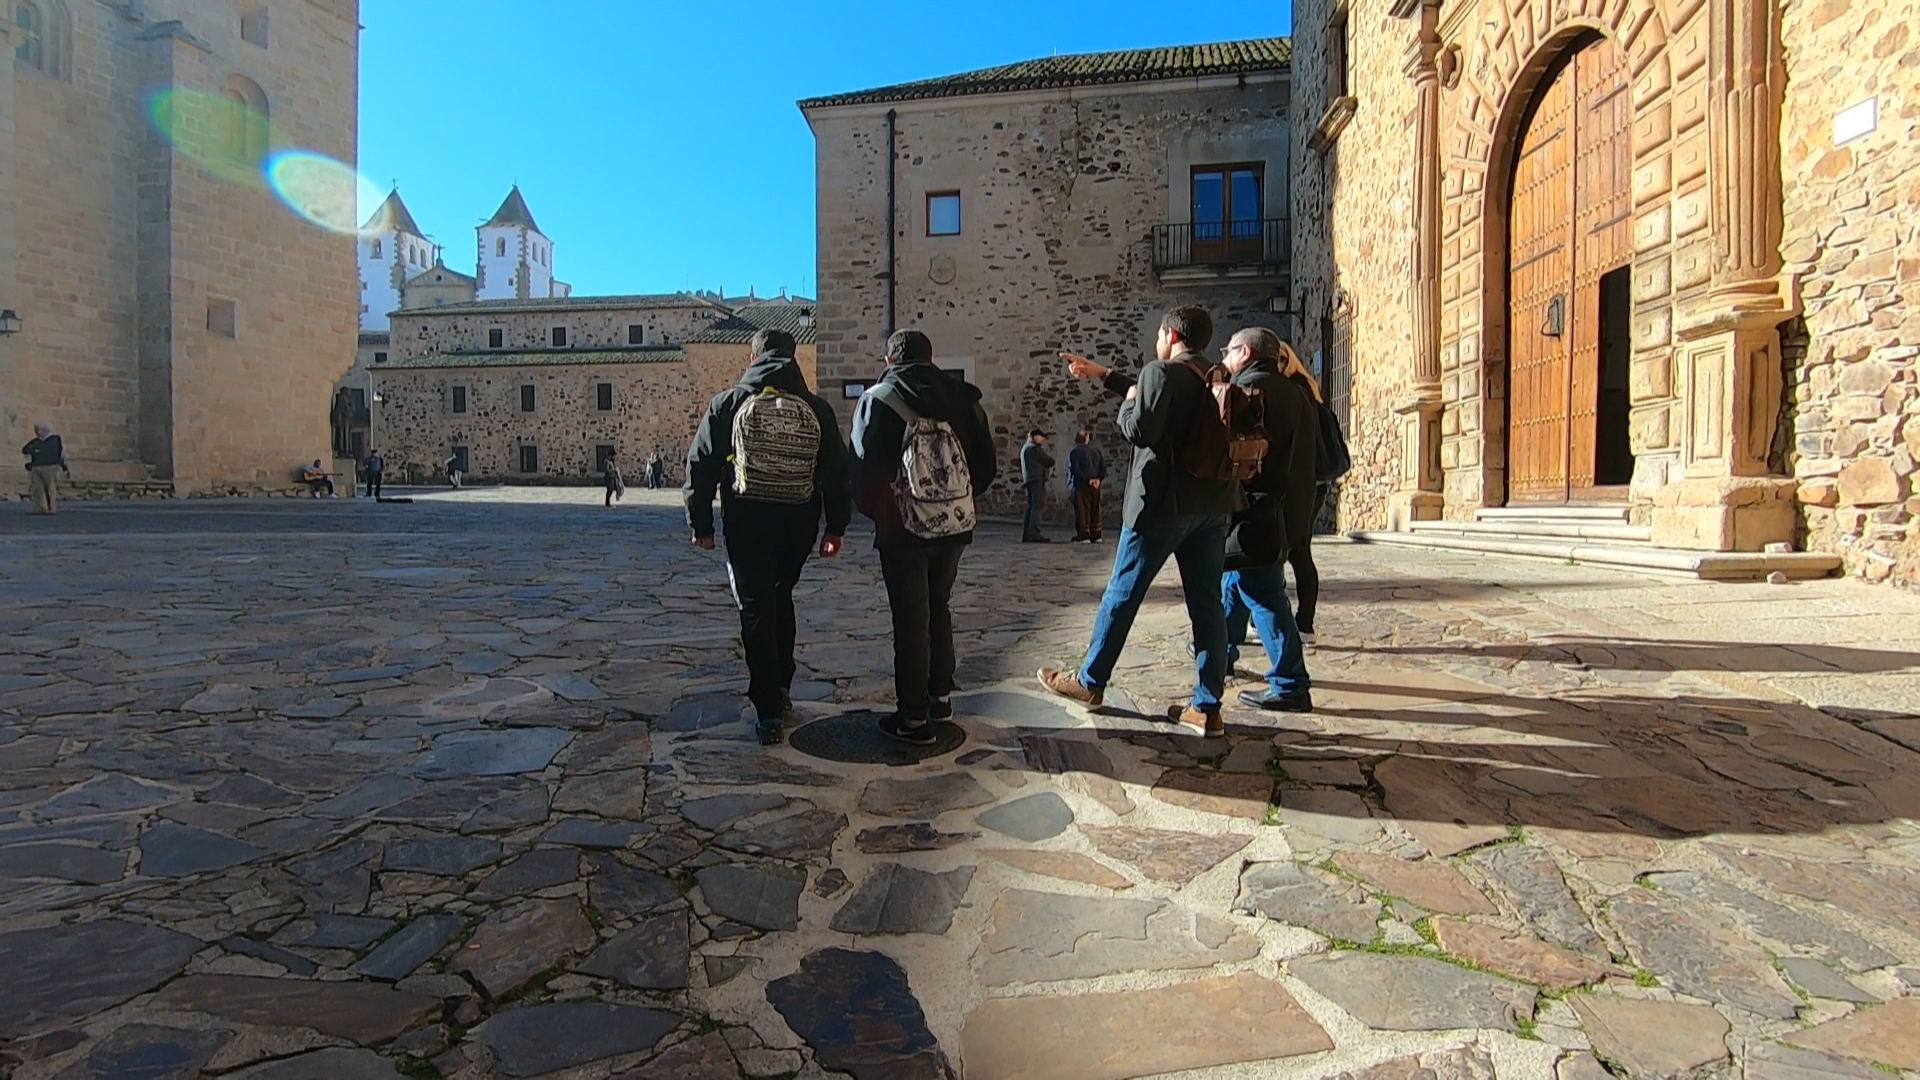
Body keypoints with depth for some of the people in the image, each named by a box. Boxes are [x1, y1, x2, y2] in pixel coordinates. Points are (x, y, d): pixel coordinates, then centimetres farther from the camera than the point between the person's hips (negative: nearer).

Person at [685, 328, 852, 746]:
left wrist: (701, 524, 7)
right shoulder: (816, 408, 5)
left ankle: (769, 711, -1)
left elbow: (701, 466, 0)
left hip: (748, 523, -3)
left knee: (756, 607, 2)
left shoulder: (728, 403, 1)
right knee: (780, 598, 22)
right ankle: (781, 687, 28)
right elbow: (837, 472, 4)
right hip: (799, 523, 3)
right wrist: (836, 527, 9)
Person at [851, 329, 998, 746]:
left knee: (910, 620, 3)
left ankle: (914, 717, 9)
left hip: (903, 527, -4)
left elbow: (862, 465, -8)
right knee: (939, 608, 20)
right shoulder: (962, 397, 6)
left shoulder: (878, 399, -5)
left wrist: (876, 511, 8)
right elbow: (985, 464, 6)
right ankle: (940, 695, 29)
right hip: (954, 524, 4)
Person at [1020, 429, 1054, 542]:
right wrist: (1050, 458, 13)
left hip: (1029, 480, 10)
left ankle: (1026, 535, 10)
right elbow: (1049, 461, -7)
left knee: (1031, 507, 11)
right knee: (1037, 506, -13)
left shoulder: (1024, 448, 22)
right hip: (1037, 479, -10)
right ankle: (1034, 534, -18)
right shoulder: (1034, 448, -9)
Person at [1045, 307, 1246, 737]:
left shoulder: (1162, 371, -10)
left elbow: (1140, 429, -21)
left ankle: (1090, 681, 20)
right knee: (1207, 603, 4)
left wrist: (1129, 402, 1)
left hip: (1164, 503, -7)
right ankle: (1207, 708, 6)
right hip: (1212, 504, 7)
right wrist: (1102, 375, 33)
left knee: (1122, 593, 6)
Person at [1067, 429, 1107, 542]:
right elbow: (1104, 466, 4)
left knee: (1082, 509, -2)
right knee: (1095, 509, 12)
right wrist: (1099, 479, -4)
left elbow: (1075, 469, -15)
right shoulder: (1096, 450, 11)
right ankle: (1096, 535, 14)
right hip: (1096, 485, 5)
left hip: (1082, 484, -5)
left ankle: (1084, 534, -7)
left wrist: (1087, 480, -14)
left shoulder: (1075, 452, -4)